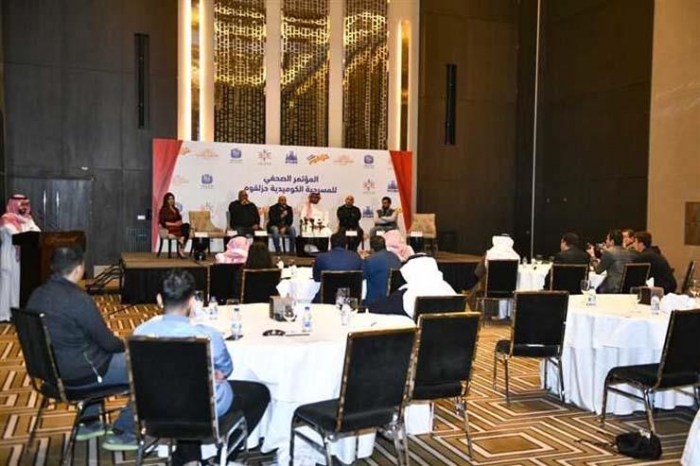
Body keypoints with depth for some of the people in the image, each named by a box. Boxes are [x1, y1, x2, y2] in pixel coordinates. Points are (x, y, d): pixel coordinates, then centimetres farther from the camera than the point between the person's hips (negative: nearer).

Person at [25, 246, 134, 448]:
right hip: (78, 375, -9)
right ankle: (122, 432, 11)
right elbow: (108, 342, -17)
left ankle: (88, 423, 36)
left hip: (51, 369, 9)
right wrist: (125, 345, 6)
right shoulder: (79, 299, -25)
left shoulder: (36, 295, 0)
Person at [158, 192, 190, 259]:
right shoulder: (164, 210, 1)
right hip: (169, 228, -7)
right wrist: (174, 224, -16)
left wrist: (180, 222, -5)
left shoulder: (175, 209, 22)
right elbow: (163, 222, -8)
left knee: (186, 225, -29)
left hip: (177, 226, 7)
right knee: (185, 232, -33)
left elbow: (179, 219, 20)